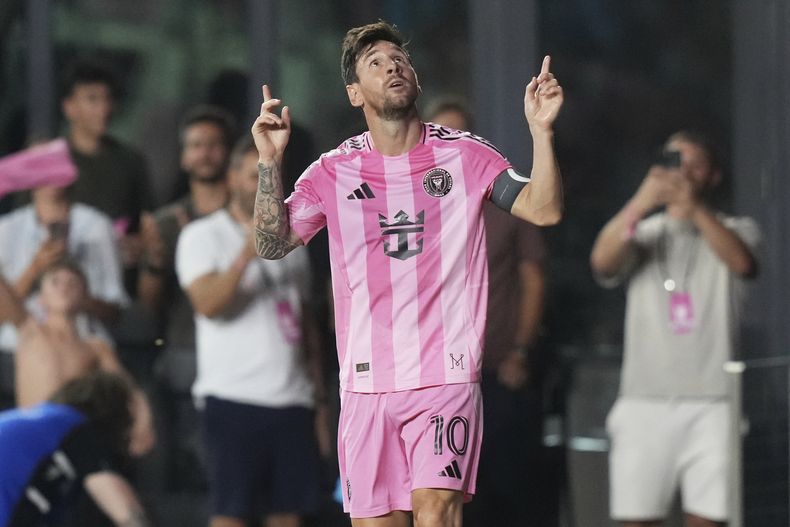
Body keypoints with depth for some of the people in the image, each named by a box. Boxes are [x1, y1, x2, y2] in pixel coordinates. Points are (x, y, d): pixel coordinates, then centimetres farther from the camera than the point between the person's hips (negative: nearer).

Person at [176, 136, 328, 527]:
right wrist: (247, 254, -28)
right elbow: (208, 303, -16)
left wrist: (319, 396, 15)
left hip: (292, 400, 5)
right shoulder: (204, 236, 1)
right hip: (233, 397, -5)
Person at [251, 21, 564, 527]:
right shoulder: (334, 171, 6)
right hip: (366, 384, 2)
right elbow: (272, 244, 2)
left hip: (446, 376, -2)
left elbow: (544, 210, -3)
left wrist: (541, 130, -17)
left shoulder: (465, 154, 4)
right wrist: (271, 162, -10)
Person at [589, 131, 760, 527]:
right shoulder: (642, 232, 12)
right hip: (646, 402, 1)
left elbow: (743, 263, -15)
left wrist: (695, 208, -30)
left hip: (712, 405, -1)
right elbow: (602, 261, -10)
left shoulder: (735, 230, 10)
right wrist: (642, 202, -26)